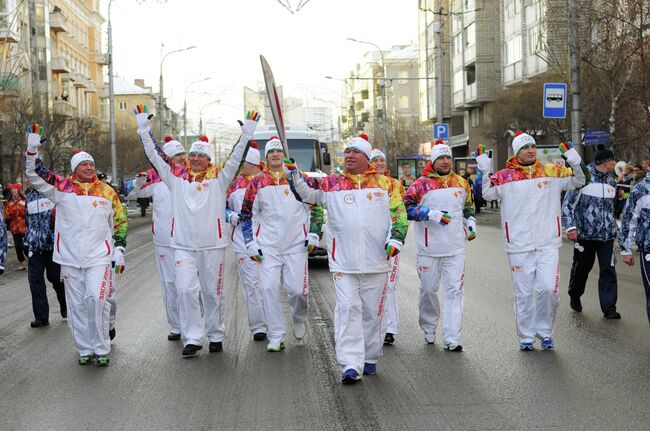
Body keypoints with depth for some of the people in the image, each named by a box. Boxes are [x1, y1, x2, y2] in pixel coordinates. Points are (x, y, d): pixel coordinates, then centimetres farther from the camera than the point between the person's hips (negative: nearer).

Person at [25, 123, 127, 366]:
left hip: (99, 256, -1)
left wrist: (119, 251, 7)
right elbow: (34, 175, 1)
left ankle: (101, 349, -2)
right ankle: (85, 349, 19)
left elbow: (120, 223, 13)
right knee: (76, 305, 6)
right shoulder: (62, 188, 4)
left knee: (96, 299, -13)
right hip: (70, 257, 1)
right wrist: (32, 147, -12)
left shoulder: (107, 192, 7)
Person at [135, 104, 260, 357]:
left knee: (213, 293, 9)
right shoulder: (176, 176, 7)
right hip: (183, 246, 1)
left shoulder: (218, 178, 3)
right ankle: (192, 339, -1)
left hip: (213, 246, -1)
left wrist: (247, 134, -13)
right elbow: (154, 154, 6)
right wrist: (143, 127, 2)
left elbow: (236, 159, -5)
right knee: (186, 291, -8)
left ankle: (216, 336, 23)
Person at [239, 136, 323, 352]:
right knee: (268, 289, -7)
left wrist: (313, 236, 4)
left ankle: (299, 319, 30)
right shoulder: (257, 182, 4)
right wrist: (250, 244, 3)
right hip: (268, 247, 1)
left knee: (297, 288, -4)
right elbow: (246, 215, 9)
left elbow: (315, 208, 12)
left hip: (296, 245, 0)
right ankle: (276, 337, 3)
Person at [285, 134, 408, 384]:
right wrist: (293, 173, -16)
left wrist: (395, 239, -7)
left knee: (372, 312, 11)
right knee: (348, 309, -9)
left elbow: (399, 214, 7)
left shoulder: (385, 183, 7)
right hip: (343, 262, -1)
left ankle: (369, 359, 27)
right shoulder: (332, 184, 7)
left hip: (376, 261, 1)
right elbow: (306, 192, 1)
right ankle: (351, 366, -12)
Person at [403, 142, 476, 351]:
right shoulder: (421, 184, -5)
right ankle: (429, 329, 33)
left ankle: (451, 338, -4)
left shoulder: (461, 183, 10)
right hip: (429, 248, -2)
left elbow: (468, 207, 27)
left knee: (455, 290, -4)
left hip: (456, 248, 3)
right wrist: (431, 214, -19)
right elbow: (406, 207, -11)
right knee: (428, 290, 10)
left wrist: (471, 223, 11)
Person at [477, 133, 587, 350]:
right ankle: (526, 336, 21)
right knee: (524, 293, 6)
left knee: (548, 288, -6)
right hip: (519, 246, -1)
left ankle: (544, 331, 16)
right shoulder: (504, 176, 1)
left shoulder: (553, 171, 6)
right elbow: (485, 193, -3)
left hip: (549, 245, 1)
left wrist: (574, 160, -5)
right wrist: (484, 169, -13)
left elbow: (580, 180, 12)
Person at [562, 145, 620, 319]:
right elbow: (568, 204, -7)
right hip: (585, 234, -4)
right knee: (581, 268, 9)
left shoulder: (611, 182, 11)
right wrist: (571, 227, -17)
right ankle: (575, 297, 33)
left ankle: (609, 307, 0)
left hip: (607, 235, 4)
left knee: (608, 270, -4)